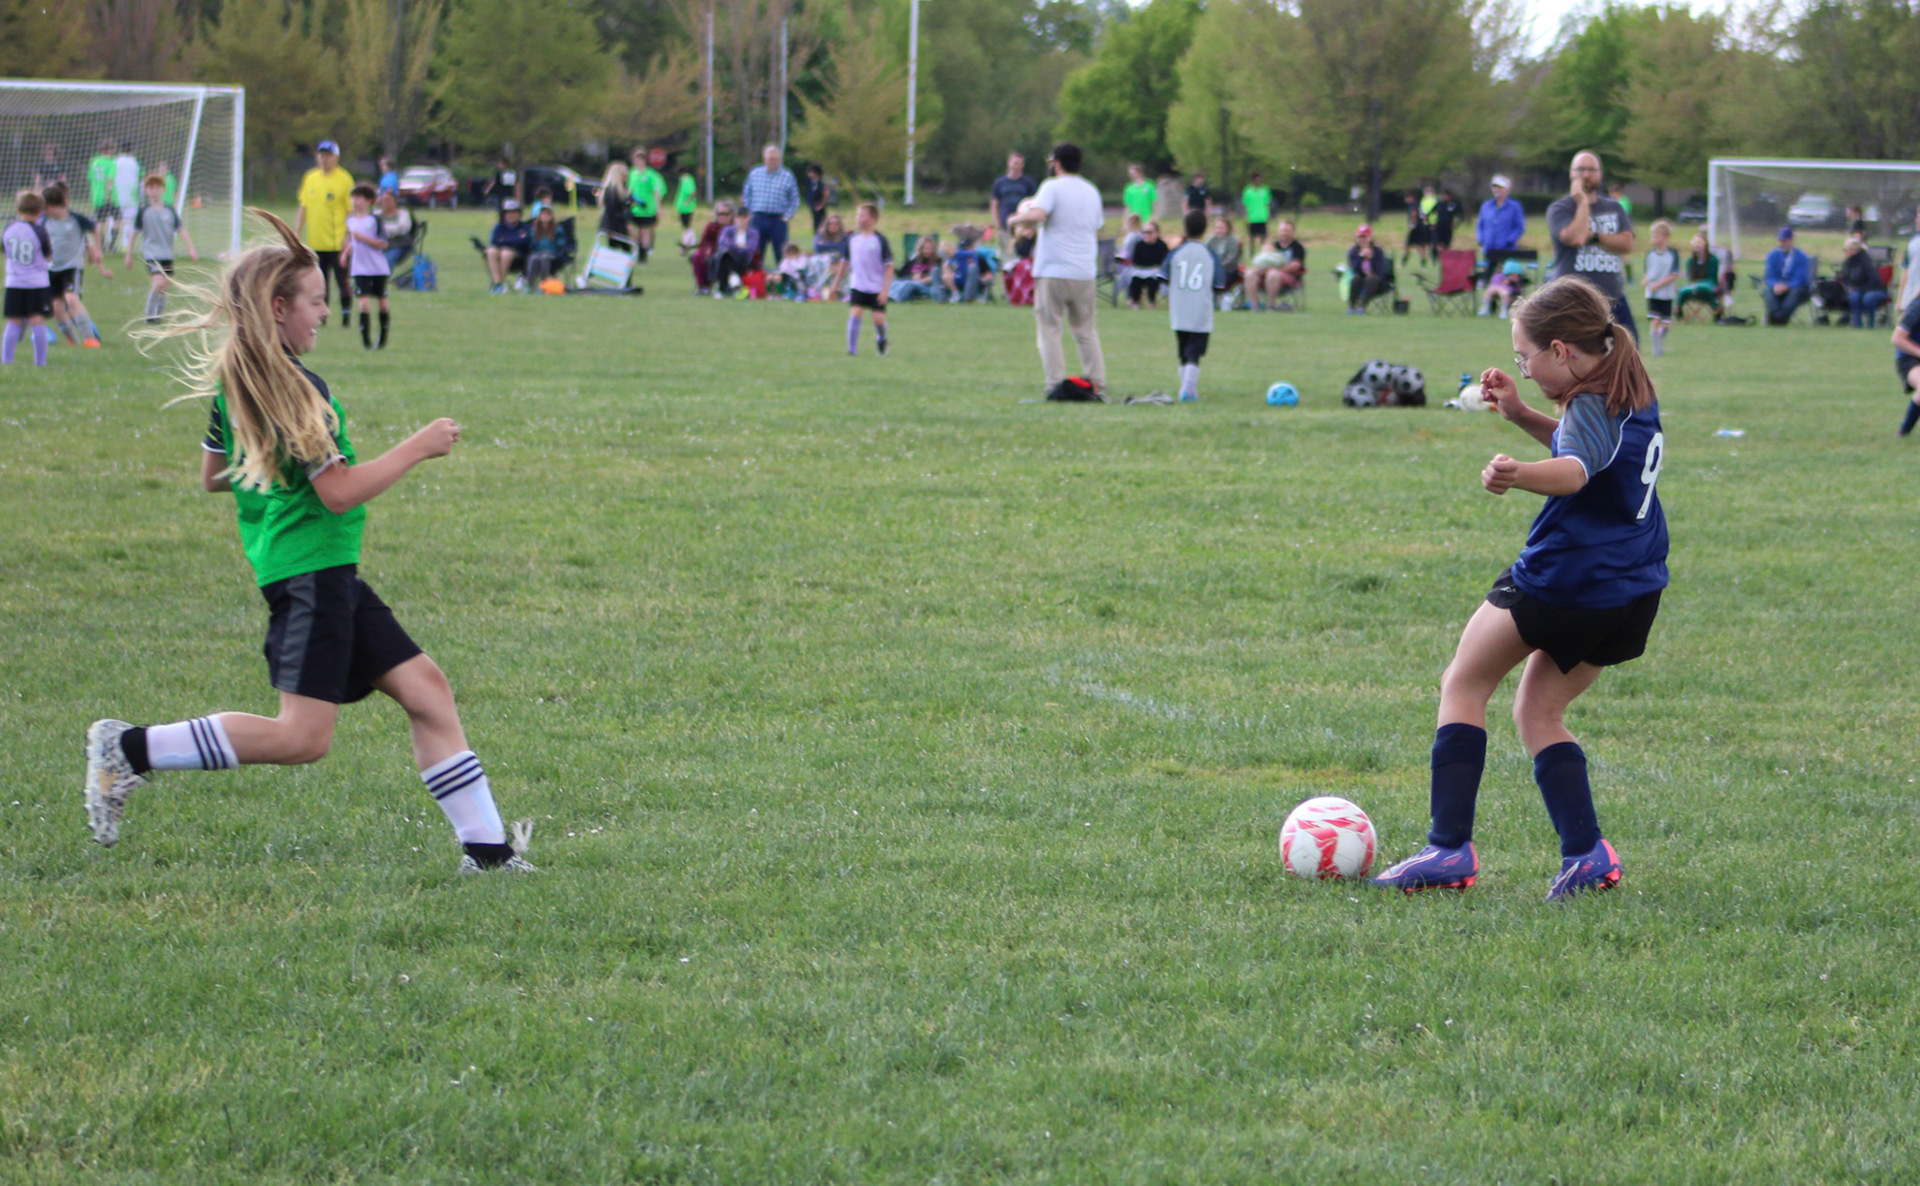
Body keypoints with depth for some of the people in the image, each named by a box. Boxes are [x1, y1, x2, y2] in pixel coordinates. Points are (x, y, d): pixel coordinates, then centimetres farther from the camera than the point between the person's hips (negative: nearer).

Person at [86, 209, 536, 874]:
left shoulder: (232, 382, 11)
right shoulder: (297, 390, -18)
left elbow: (213, 476, 22)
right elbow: (340, 492, -21)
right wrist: (419, 447, -11)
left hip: (330, 578, 11)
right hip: (311, 573, -11)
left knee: (426, 690, 7)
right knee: (303, 736, -12)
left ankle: (485, 846, 5)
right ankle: (131, 750, -6)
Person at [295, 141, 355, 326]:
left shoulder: (344, 179, -5)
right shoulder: (310, 178, 10)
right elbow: (303, 208, 17)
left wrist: (348, 236, -14)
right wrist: (296, 232, 10)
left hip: (337, 241, -5)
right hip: (315, 241, 5)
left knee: (342, 279, -3)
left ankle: (346, 315, 4)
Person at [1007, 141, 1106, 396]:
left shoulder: (1053, 187, -7)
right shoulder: (1092, 191, 13)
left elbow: (1036, 215, -23)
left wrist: (1017, 219, -4)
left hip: (1053, 272, -6)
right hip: (1085, 272, 6)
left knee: (1049, 329, 0)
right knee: (1085, 330, 13)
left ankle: (1055, 382, -7)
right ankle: (1097, 382, 8)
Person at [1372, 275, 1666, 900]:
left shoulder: (1591, 407, -17)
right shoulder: (1632, 397, 11)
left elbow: (1576, 468, -40)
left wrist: (1519, 474, -60)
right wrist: (1522, 416, 17)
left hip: (1561, 579, -9)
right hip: (1632, 593, 9)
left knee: (1463, 687, 7)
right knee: (1538, 712, 20)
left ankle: (1450, 848, -2)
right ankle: (1586, 853, 5)